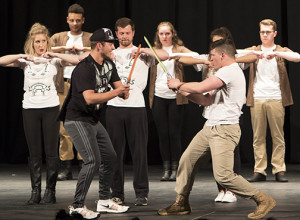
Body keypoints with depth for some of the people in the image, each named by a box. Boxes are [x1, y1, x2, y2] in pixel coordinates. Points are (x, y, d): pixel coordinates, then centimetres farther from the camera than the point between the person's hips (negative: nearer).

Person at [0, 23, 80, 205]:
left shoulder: (54, 60, 3)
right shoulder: (25, 61, 8)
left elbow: (78, 61, -11)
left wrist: (54, 55, -17)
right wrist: (21, 56, -13)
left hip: (51, 108, -2)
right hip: (30, 108, 2)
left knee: (51, 152, -1)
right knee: (34, 153, 4)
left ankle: (50, 191, 5)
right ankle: (35, 191, 8)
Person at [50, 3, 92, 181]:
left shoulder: (90, 38, 12)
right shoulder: (59, 38, 16)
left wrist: (82, 48, -12)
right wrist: (65, 48, -7)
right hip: (64, 85, 1)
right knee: (64, 126, -3)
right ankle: (66, 168, 0)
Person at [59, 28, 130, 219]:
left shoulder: (108, 64, 7)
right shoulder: (85, 69, -23)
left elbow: (119, 86, 9)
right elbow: (90, 98, -33)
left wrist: (123, 91, -15)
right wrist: (116, 92, -34)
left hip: (94, 121, 10)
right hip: (77, 120, -10)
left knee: (110, 158, 13)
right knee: (93, 160, -19)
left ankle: (104, 201, 25)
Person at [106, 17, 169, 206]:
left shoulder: (143, 53, 10)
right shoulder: (111, 54, 18)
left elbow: (165, 56, -5)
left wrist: (143, 50, -15)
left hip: (136, 106, -2)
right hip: (114, 106, 2)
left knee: (139, 151, -3)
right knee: (116, 151, 3)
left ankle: (142, 193, 2)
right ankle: (117, 193, 9)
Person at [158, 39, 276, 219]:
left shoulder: (230, 71, -14)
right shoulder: (226, 72, 22)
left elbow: (200, 88, -21)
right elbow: (207, 100, 22)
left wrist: (178, 84, -4)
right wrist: (183, 91, 13)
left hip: (225, 130, -11)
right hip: (210, 128, 11)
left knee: (223, 175, -16)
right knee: (187, 160, 11)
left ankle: (263, 199, -5)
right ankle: (182, 203, 22)